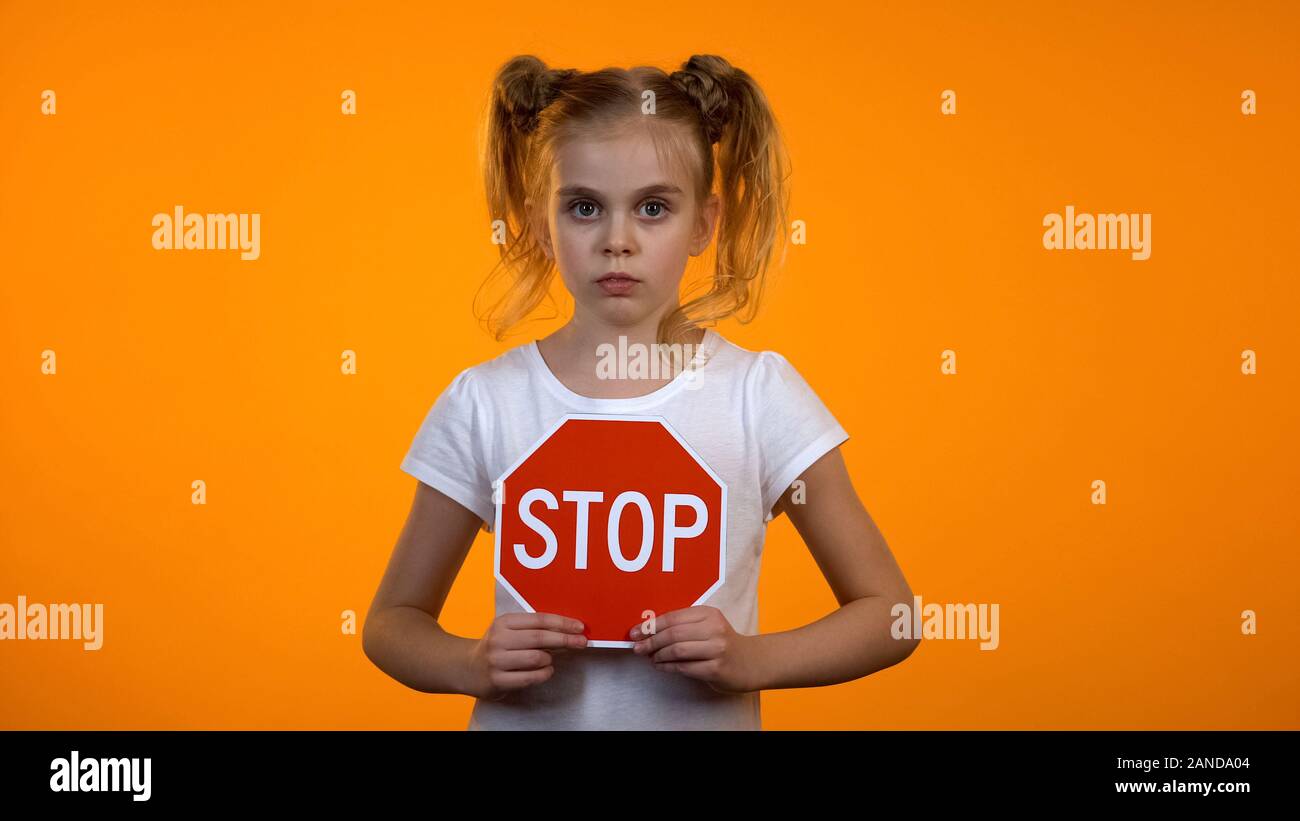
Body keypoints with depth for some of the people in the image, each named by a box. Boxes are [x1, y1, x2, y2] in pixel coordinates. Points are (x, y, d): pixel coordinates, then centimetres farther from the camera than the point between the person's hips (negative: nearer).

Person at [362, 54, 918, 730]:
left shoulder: (759, 393, -7)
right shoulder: (485, 402, -6)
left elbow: (887, 613, -3)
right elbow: (392, 622, 3)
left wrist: (751, 659, -17)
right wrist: (473, 665, -16)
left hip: (708, 717, 0)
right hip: (528, 720, 1)